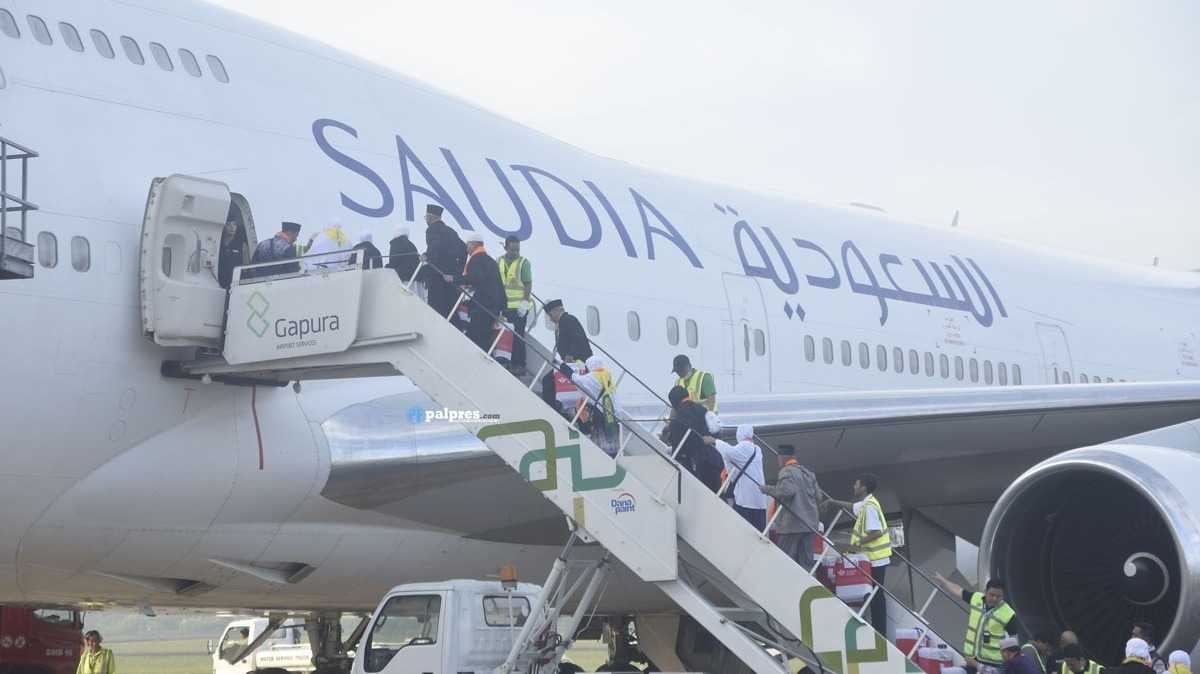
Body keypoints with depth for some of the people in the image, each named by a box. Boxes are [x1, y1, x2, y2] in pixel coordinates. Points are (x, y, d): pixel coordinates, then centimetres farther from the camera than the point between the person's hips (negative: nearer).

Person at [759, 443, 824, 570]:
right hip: (810, 525, 7)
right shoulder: (808, 473, 16)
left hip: (791, 524, -7)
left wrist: (768, 489, -11)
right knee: (806, 561, 8)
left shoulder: (787, 471, -7)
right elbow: (818, 496, 13)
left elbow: (787, 490, -23)